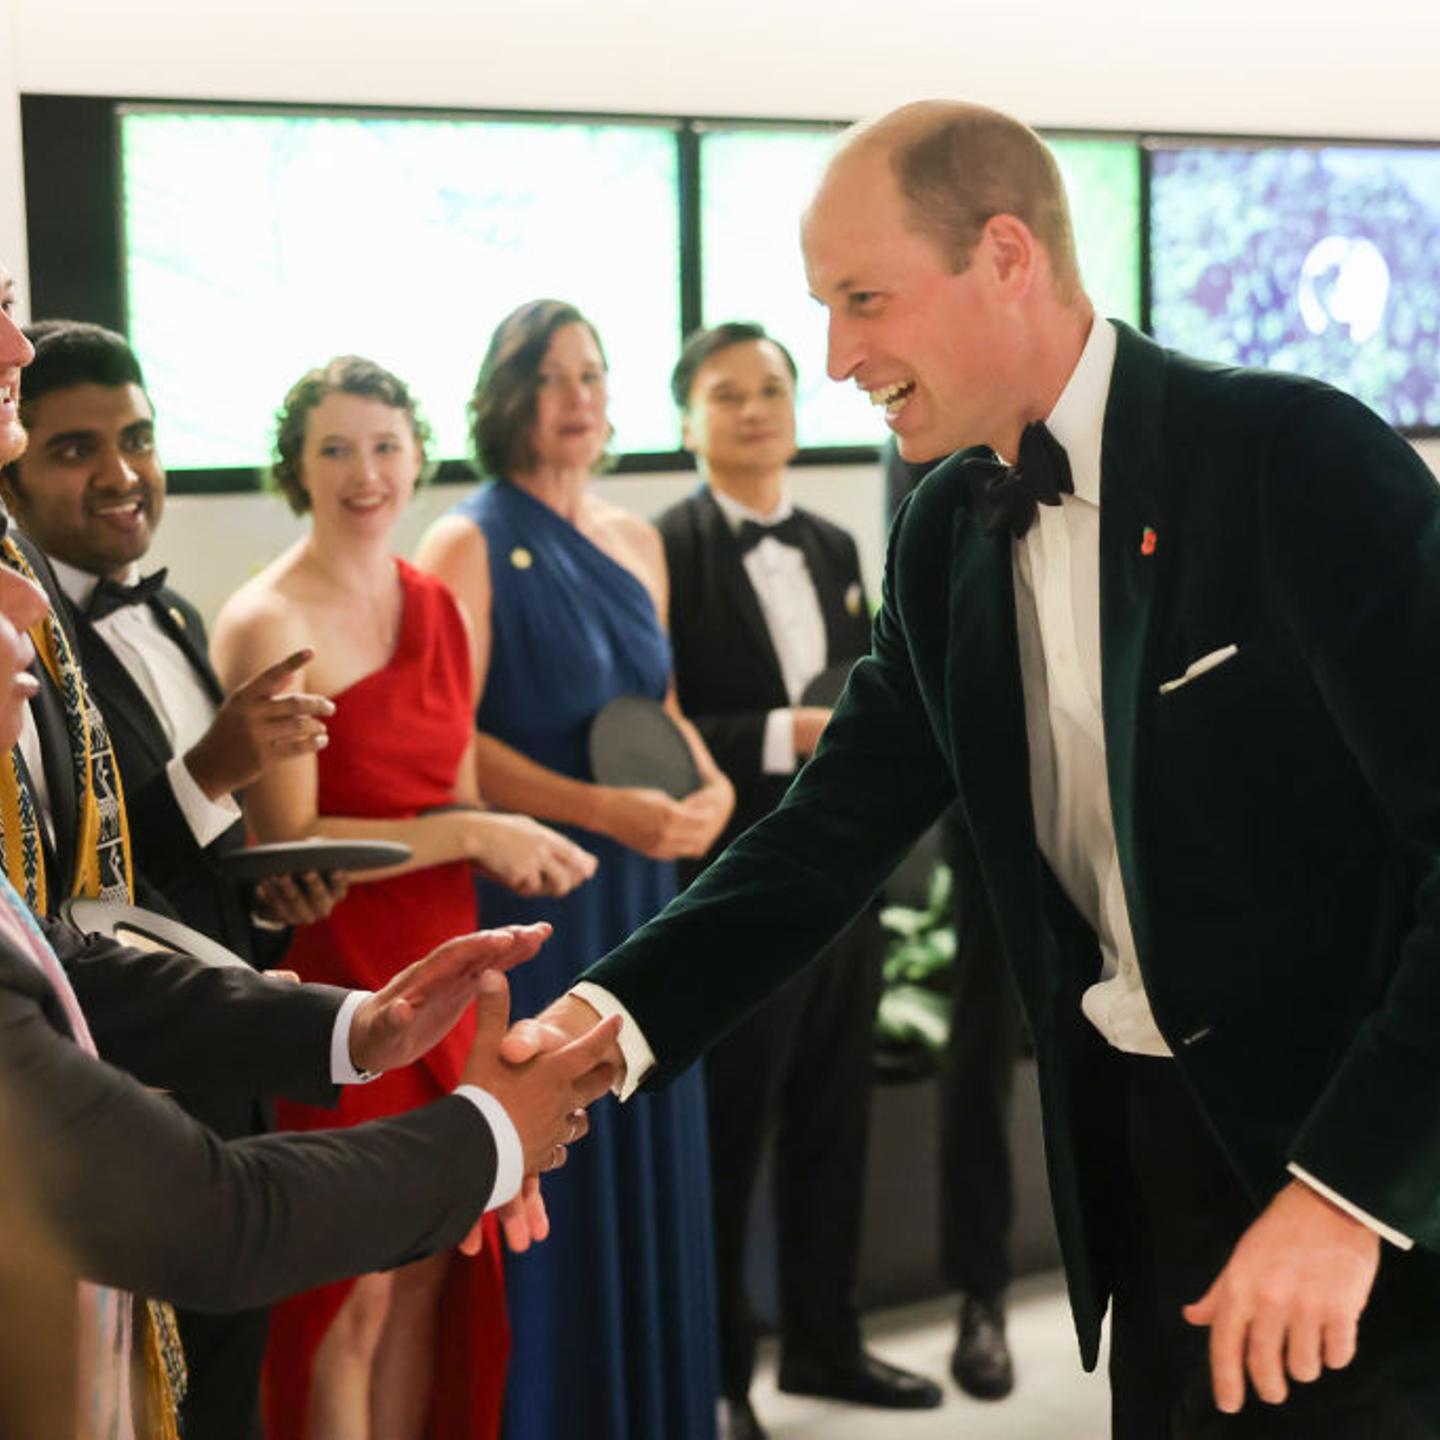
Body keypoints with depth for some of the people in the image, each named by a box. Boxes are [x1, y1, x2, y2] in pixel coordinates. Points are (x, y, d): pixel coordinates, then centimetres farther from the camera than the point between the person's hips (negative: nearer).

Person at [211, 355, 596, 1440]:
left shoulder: (439, 608, 11)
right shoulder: (267, 623, -12)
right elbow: (287, 841, -16)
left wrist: (522, 849, -3)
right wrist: (468, 835, -15)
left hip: (439, 964, 7)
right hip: (336, 973, -7)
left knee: (429, 1270, 12)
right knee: (350, 1296, 0)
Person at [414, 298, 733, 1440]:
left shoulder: (635, 542, 11)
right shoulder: (470, 544, -8)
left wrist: (708, 782, -3)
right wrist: (602, 809, -22)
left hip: (642, 892, 6)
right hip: (528, 895, -6)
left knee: (652, 1163, 10)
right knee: (553, 1176, 0)